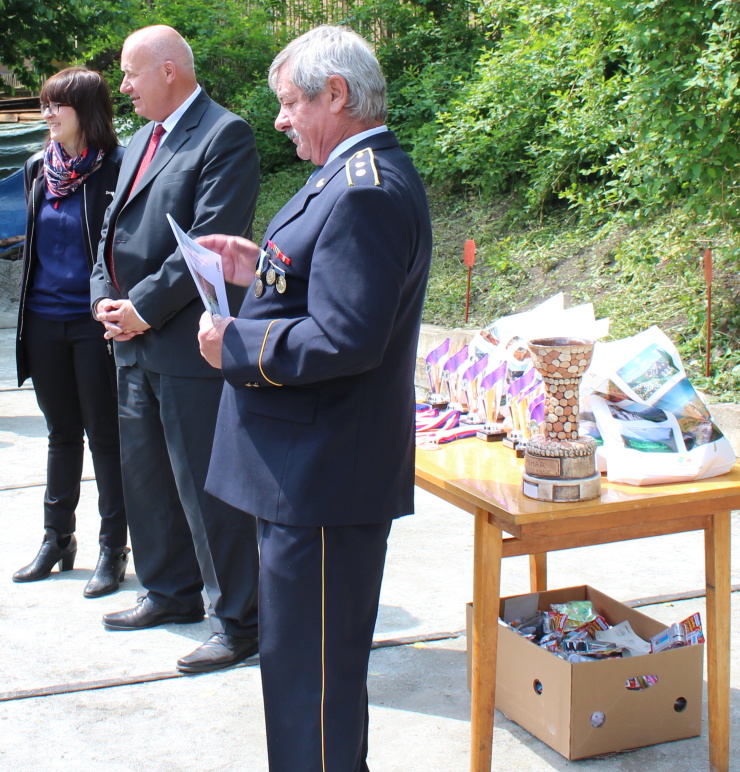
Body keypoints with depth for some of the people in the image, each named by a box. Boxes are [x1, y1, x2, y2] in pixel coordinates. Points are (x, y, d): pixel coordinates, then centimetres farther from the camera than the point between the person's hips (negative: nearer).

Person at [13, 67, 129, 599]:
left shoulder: (117, 168, -10)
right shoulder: (39, 169, 9)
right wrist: (27, 311, 17)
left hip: (94, 321, -6)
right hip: (45, 321, 6)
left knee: (104, 435, 2)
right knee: (62, 432, 15)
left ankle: (113, 549, 12)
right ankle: (57, 539, 26)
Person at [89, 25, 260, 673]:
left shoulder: (225, 135, -10)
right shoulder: (139, 142, 18)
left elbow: (208, 241, -19)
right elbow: (113, 230, 19)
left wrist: (142, 308, -16)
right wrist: (105, 299, 1)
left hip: (190, 347, -9)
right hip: (134, 344, 9)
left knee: (207, 488, -3)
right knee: (145, 476, 18)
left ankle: (237, 622, 9)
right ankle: (172, 592, 35)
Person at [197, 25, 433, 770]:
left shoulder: (366, 191, -22)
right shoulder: (361, 175, 13)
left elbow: (345, 339, -29)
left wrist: (236, 344, -17)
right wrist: (263, 271, 8)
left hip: (322, 473, -11)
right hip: (313, 464, 11)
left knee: (309, 662, 0)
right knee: (321, 655, 24)